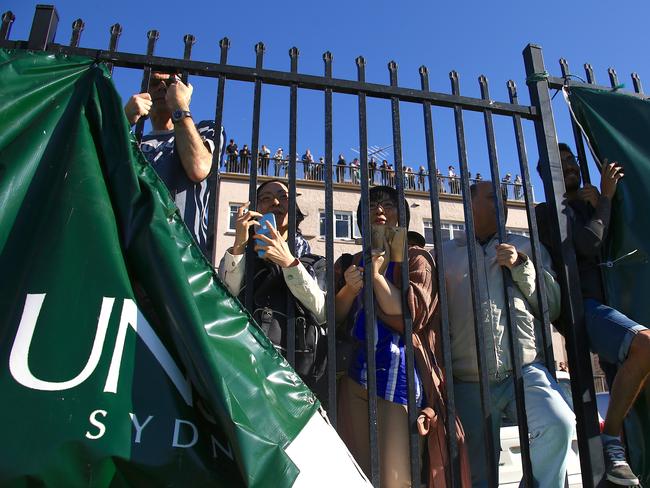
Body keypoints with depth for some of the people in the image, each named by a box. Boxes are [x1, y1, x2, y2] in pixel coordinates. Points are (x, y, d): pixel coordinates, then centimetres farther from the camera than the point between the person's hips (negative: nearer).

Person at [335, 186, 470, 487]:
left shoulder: (415, 259, 5)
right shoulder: (350, 264, 14)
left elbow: (412, 315, -9)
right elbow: (333, 319, 10)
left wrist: (377, 274, -7)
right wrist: (349, 290, -7)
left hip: (399, 375, -3)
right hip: (355, 375, 4)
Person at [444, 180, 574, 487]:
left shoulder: (525, 247, 18)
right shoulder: (445, 254, 13)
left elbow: (553, 307, 10)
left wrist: (521, 266, -3)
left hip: (525, 372, 0)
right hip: (469, 383, 0)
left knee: (559, 424, -28)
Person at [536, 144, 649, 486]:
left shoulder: (593, 206, 26)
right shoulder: (549, 211, 5)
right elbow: (588, 245, -11)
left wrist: (602, 200, 10)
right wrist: (605, 198, 2)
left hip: (612, 303, 7)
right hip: (581, 306, -7)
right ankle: (609, 441, -20)